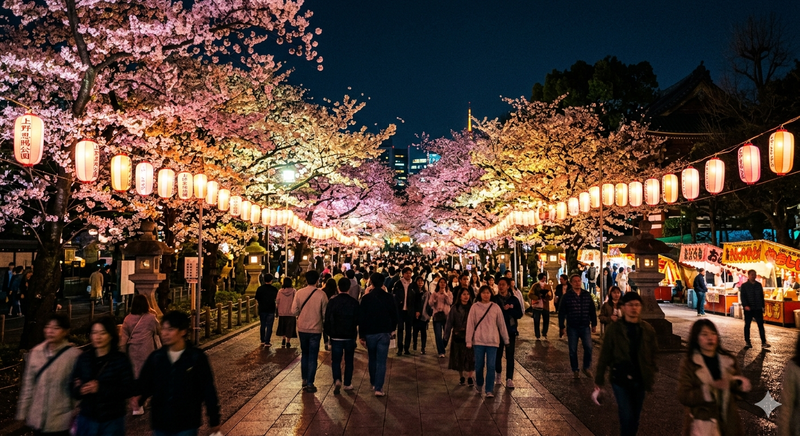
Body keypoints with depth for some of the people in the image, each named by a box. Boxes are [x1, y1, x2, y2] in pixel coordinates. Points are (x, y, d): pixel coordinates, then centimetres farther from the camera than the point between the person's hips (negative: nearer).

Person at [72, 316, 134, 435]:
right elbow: (73, 389, 4)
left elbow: (128, 390, -13)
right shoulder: (84, 358, 3)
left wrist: (100, 388, -22)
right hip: (87, 419, 3)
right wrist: (80, 390, -18)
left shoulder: (121, 359, -8)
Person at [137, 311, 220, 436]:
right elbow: (144, 383, 2)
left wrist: (214, 420, -1)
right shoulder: (156, 357, -1)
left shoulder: (197, 357, -10)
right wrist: (138, 398, -21)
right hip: (160, 424, 4)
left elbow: (208, 389, -5)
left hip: (186, 425, -4)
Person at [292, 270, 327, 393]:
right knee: (313, 357, 6)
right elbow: (325, 313, -7)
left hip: (302, 328, 3)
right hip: (315, 329, -3)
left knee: (304, 354, 20)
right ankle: (310, 383, 6)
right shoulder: (321, 294, -12)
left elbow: (294, 310, -5)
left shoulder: (299, 293, -7)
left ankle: (304, 380, 26)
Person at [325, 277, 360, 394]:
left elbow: (327, 319, -4)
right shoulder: (354, 302, -7)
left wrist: (328, 332, 10)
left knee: (336, 360, 7)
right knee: (349, 361, 14)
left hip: (336, 336, 0)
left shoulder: (332, 301, -7)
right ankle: (347, 384, 19)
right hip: (350, 336, 1)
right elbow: (358, 320, -3)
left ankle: (337, 380, -13)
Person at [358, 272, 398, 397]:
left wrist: (361, 335, 0)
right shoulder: (389, 297, -3)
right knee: (381, 361, 0)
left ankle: (373, 383, 32)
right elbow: (394, 315, 4)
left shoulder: (366, 298, -7)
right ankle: (378, 388, -7)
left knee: (372, 359, 19)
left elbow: (361, 318, -6)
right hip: (384, 333, 0)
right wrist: (392, 329, 20)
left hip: (370, 333, 0)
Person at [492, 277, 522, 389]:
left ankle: (509, 379, 3)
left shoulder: (514, 300, 2)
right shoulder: (494, 299, 0)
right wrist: (504, 310, -12)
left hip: (511, 330, 0)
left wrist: (509, 309, -15)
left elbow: (519, 314, -4)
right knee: (498, 354, 10)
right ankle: (498, 373, 32)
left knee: (510, 356, -1)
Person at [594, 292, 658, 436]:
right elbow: (605, 355, -6)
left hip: (640, 380, 3)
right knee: (627, 416, -7)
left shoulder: (648, 329, -2)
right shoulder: (613, 329, -10)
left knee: (635, 416, 14)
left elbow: (652, 355, 6)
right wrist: (599, 378, -3)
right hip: (620, 379, -3)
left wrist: (651, 377, 6)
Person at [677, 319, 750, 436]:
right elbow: (683, 397, -15)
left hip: (728, 423, 4)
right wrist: (710, 388, -25)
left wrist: (736, 382, -16)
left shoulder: (729, 360, 3)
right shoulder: (688, 364, -8)